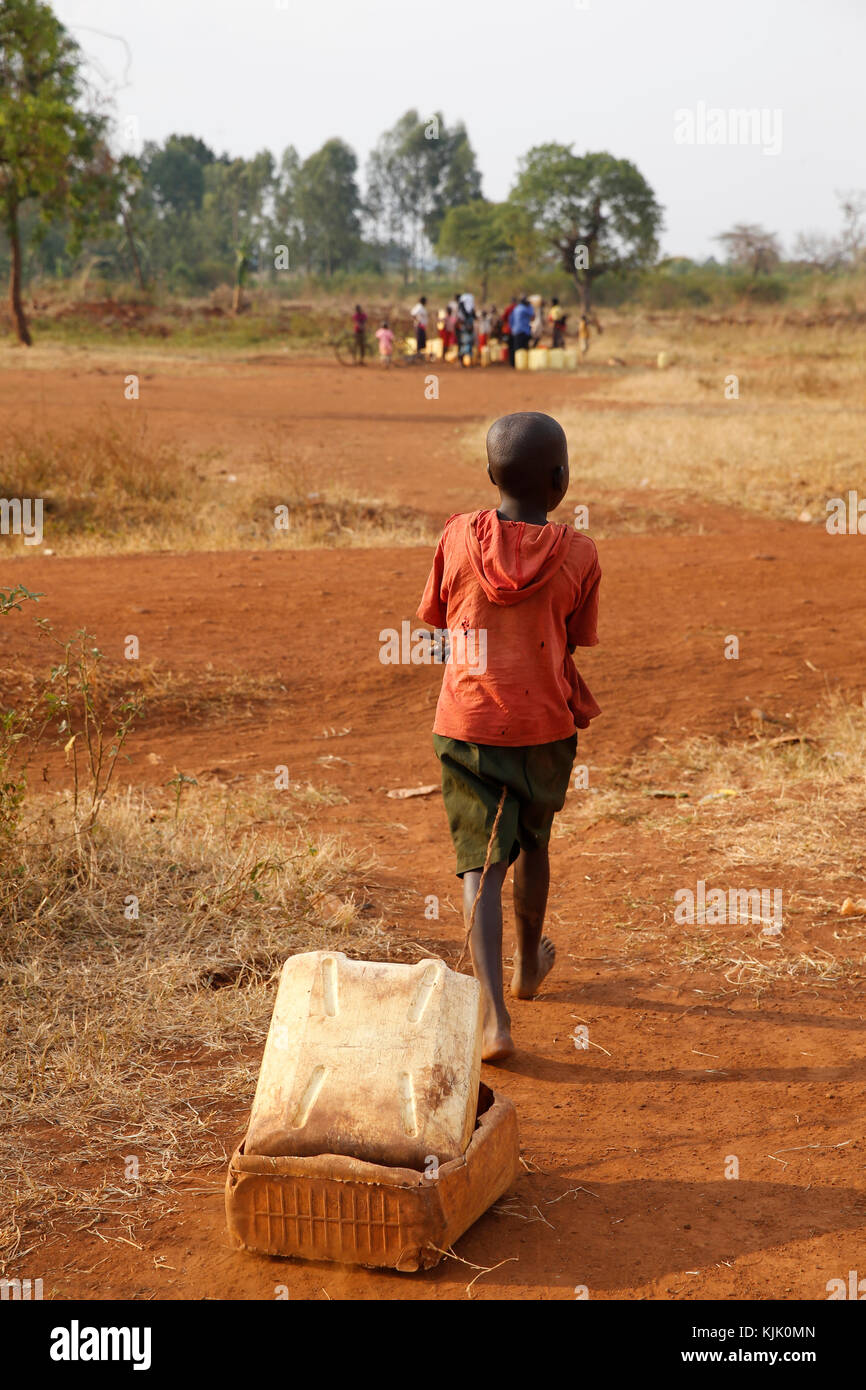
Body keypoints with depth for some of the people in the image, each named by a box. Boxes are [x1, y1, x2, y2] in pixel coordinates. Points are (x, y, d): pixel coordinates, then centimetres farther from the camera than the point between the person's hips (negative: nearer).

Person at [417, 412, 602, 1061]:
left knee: (481, 864, 1)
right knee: (533, 843, 23)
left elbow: (442, 622, 6)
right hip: (543, 724, 0)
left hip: (466, 723, 0)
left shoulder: (458, 536, -5)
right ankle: (529, 966, 46)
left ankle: (493, 1015, -14)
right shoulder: (578, 553, -9)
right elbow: (571, 645, -3)